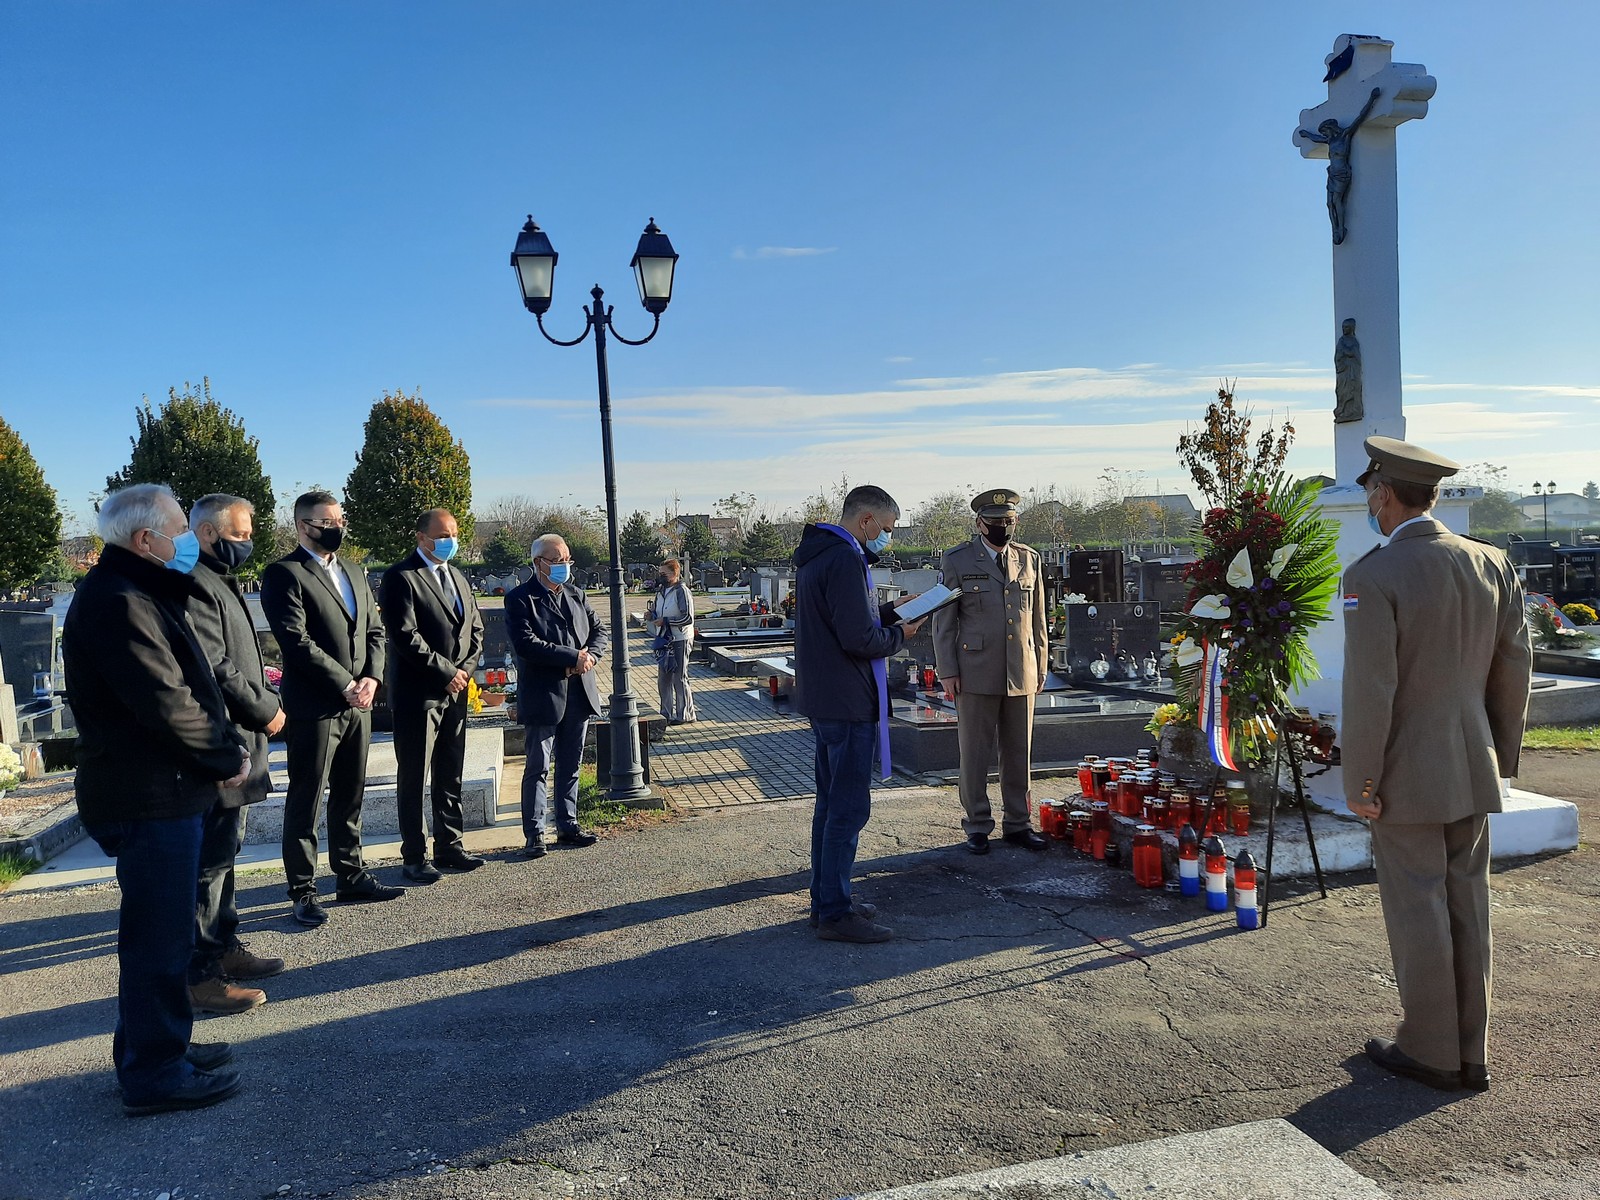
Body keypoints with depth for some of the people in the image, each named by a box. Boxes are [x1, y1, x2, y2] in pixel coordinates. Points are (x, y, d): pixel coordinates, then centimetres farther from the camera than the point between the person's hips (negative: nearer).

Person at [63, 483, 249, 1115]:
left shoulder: (136, 593, 15)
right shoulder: (118, 603, -19)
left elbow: (187, 686, 14)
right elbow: (166, 706, -25)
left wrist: (226, 746, 3)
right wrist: (228, 758, -12)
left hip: (160, 791, 11)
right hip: (151, 798, -11)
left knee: (160, 928, 20)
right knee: (159, 935, 0)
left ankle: (156, 1046, 35)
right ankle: (153, 1074, 12)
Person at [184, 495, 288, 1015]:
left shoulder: (220, 582, 16)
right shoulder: (194, 585, -17)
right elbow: (213, 667, -23)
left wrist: (268, 697, 9)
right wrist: (265, 712, -13)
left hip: (236, 744, 11)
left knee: (223, 853, 19)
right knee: (209, 859, -4)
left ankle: (224, 948, 31)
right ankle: (198, 976, 5)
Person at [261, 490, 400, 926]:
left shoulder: (354, 575, 17)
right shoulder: (284, 574, -8)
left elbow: (374, 631, 15)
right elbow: (296, 640, -16)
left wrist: (371, 678, -3)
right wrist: (346, 685, -14)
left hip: (357, 706, 7)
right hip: (313, 707, -7)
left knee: (350, 799, 14)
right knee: (305, 803, 3)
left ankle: (351, 878, 25)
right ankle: (303, 892, 12)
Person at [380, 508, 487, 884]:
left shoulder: (459, 579, 16)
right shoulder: (401, 578, -9)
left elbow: (475, 630, 16)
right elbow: (405, 635, -18)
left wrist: (464, 670, 0)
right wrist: (447, 672, -15)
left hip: (455, 691, 7)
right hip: (417, 694, -7)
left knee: (451, 776, 13)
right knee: (412, 778, 2)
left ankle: (449, 847, 23)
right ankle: (414, 856, 10)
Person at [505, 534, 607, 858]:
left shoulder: (576, 594, 12)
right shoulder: (520, 599, -8)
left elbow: (599, 631, 13)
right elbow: (525, 643, -19)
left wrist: (590, 656, -8)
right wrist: (574, 656, -19)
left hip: (578, 694, 6)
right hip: (542, 695, -6)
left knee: (571, 766, 14)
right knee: (537, 768, 0)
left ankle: (567, 826, 24)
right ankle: (533, 834, 7)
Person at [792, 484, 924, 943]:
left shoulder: (816, 556, 14)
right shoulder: (844, 561, -19)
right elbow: (860, 639, -24)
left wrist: (890, 611, 11)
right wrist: (899, 634, -6)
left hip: (823, 700, 11)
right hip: (848, 703, -11)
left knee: (831, 802, 17)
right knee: (849, 808, -4)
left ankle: (825, 900, 27)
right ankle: (835, 914, 2)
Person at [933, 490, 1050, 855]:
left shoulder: (1029, 559, 10)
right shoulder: (957, 561, 0)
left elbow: (1038, 618, 14)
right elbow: (944, 619, -1)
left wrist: (1041, 666, 12)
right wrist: (947, 671, -6)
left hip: (1021, 674, 3)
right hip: (976, 673, -3)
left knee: (1019, 753, 10)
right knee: (975, 754, 3)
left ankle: (1017, 823, 22)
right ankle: (977, 826, 15)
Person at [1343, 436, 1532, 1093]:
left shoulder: (1372, 576, -17)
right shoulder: (1492, 563, 3)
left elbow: (1369, 691, -19)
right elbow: (1514, 668, 8)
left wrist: (1359, 782, -11)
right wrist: (1502, 755, 18)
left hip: (1408, 773, -6)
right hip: (1473, 768, 7)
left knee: (1417, 910, 5)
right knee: (1465, 905, 14)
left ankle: (1431, 1051, 18)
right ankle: (1469, 1053, 25)